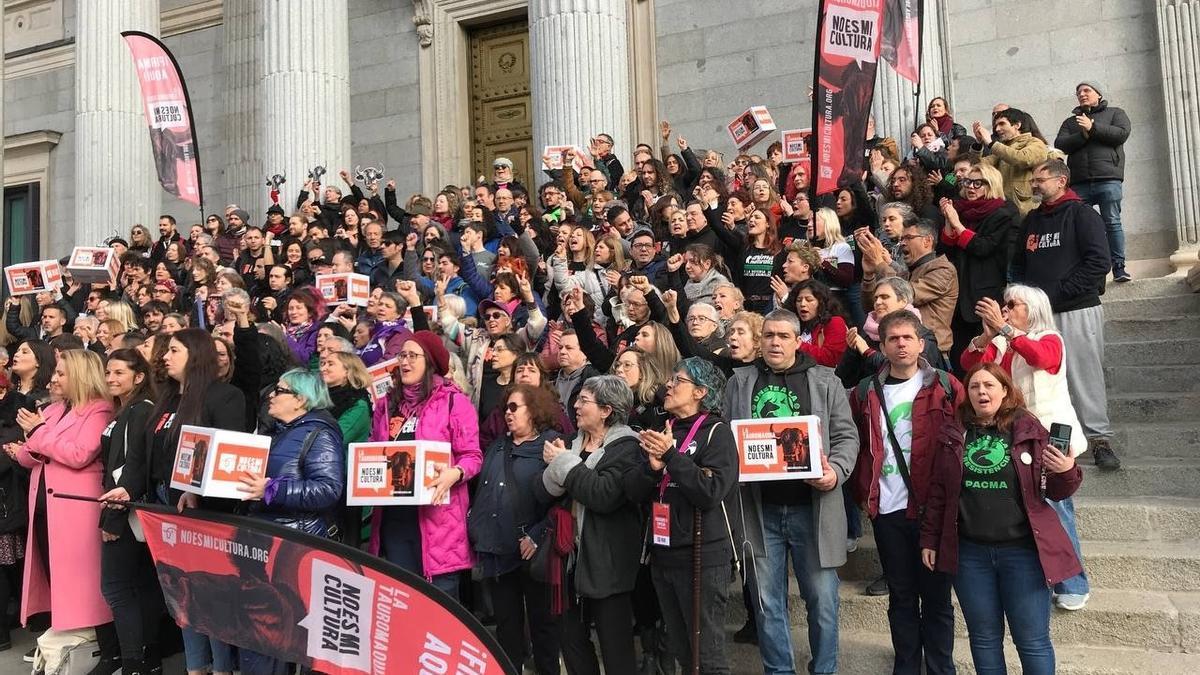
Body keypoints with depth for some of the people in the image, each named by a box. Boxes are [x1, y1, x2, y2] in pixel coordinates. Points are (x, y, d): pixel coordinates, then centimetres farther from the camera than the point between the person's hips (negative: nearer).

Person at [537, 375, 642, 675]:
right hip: (573, 556, 7)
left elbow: (604, 495, -26)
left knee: (616, 649, 2)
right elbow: (543, 493, 5)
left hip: (607, 562, -7)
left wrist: (564, 462, -16)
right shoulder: (572, 443, 11)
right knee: (572, 639, 17)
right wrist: (555, 466, -15)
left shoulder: (625, 447, -11)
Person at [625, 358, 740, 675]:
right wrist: (652, 466, -16)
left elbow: (711, 492, -20)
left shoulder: (716, 432, -7)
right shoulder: (661, 432, 10)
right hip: (663, 554, 6)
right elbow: (634, 491, 3)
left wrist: (671, 456, -20)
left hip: (703, 556, -6)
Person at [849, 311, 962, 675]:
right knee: (901, 596, 13)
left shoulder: (945, 387, -1)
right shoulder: (866, 393, 5)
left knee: (936, 596, 7)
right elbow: (857, 446, 12)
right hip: (887, 511, 2)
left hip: (933, 507, -2)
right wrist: (864, 492, 6)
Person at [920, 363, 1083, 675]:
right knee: (984, 637, 13)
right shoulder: (954, 434, 4)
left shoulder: (1029, 430, -2)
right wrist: (930, 539, 7)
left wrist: (1067, 472, -21)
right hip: (969, 552, 2)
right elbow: (937, 491, 8)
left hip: (1023, 550, -2)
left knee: (1032, 641, 6)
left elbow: (1055, 491, 1)